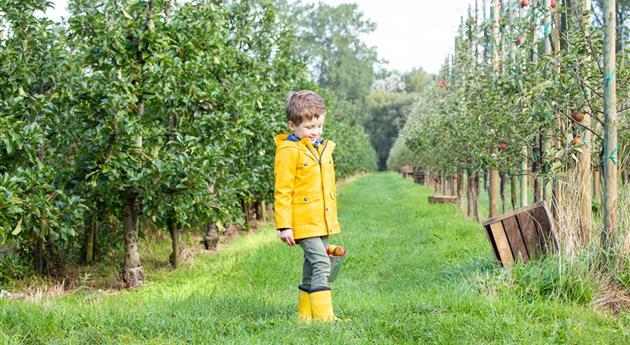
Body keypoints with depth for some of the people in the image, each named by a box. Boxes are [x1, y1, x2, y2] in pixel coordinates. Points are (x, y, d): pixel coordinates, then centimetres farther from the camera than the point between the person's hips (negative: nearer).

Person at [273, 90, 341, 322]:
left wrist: (332, 219, 23)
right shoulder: (289, 151, -11)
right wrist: (284, 226, -15)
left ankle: (306, 314, 25)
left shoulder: (323, 148, 13)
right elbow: (282, 192, -12)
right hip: (304, 222, -8)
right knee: (321, 263, -16)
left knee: (313, 266, 14)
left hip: (323, 222, 8)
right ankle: (323, 316, -16)